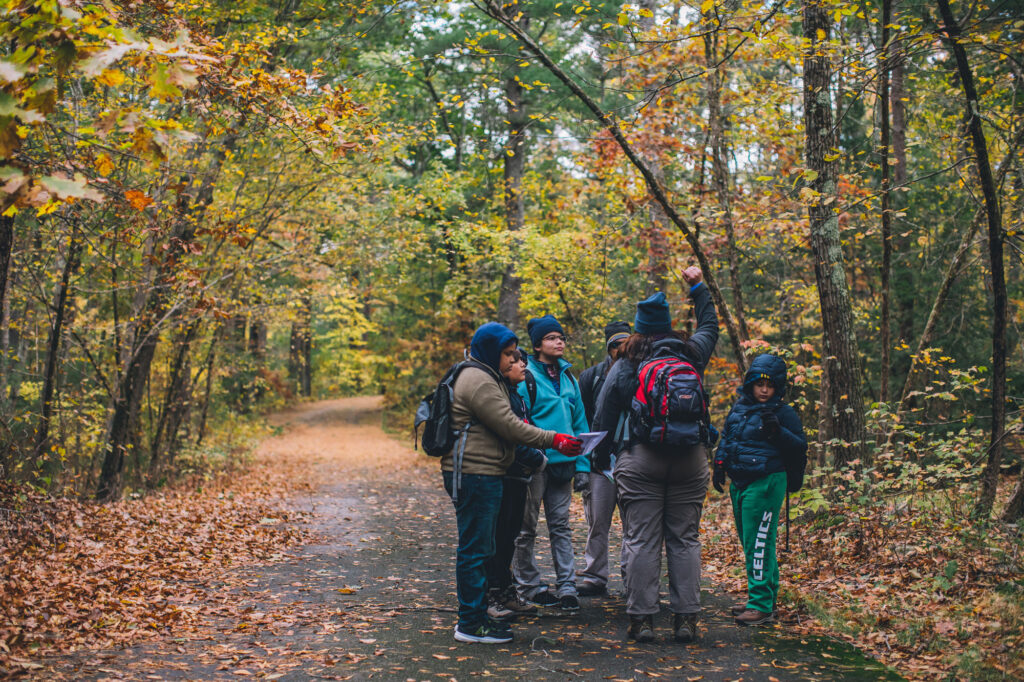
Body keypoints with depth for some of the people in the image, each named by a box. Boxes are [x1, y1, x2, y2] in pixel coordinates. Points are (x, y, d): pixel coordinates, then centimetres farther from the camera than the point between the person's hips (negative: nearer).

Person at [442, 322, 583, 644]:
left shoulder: (488, 379, 20)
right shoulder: (478, 381, -15)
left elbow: (504, 425, 23)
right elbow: (509, 426, -19)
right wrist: (554, 440, -17)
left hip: (482, 475, 11)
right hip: (473, 475, -11)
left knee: (479, 548, 16)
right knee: (475, 548, -6)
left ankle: (477, 614, 24)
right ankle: (470, 624, -1)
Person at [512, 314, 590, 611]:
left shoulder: (567, 378, 12)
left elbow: (579, 421, 16)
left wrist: (582, 462, 10)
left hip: (562, 462, 5)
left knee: (561, 525, 7)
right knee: (526, 528, 6)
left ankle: (566, 586, 10)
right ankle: (529, 585, 17)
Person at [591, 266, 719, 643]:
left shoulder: (624, 367, 0)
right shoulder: (692, 355, 5)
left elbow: (603, 420, 4)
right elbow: (710, 327, 28)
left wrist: (599, 456, 18)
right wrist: (698, 288, 35)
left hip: (640, 461, -2)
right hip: (690, 460, 2)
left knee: (642, 541, 2)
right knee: (684, 539, 7)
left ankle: (641, 618, 4)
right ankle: (686, 618, 9)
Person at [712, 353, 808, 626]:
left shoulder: (783, 413, -7)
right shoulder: (739, 408, 11)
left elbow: (800, 447, -10)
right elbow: (726, 438, 23)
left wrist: (777, 431, -23)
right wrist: (720, 466, 13)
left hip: (766, 483, -8)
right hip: (740, 482, 8)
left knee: (759, 545, -9)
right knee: (749, 542, 16)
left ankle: (762, 606, -5)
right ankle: (762, 596, 29)